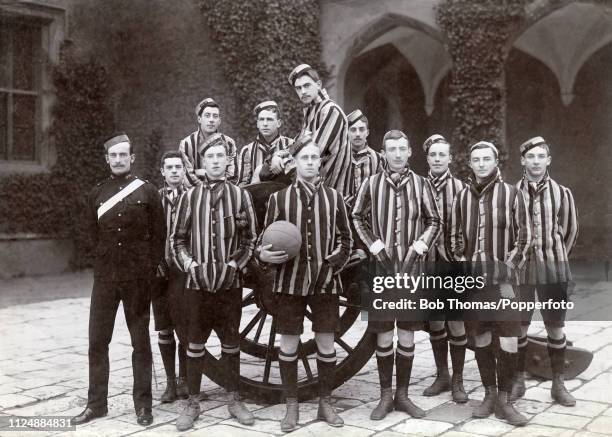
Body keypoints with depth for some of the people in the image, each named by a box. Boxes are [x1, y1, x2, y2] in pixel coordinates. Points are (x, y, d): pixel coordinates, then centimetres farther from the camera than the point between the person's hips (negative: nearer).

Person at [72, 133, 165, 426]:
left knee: (141, 342, 5)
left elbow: (158, 236, 1)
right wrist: (106, 266, 8)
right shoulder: (97, 194, 8)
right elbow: (94, 236, 13)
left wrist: (147, 271, -3)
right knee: (97, 341, 5)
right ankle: (96, 403, 17)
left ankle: (143, 405, 14)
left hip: (138, 279, -3)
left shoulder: (147, 191, 0)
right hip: (104, 278, 3)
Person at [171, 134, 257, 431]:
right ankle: (193, 403, 17)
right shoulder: (189, 196, 4)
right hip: (197, 282, 0)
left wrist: (233, 265, -9)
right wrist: (190, 264, -7)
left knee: (230, 342, 10)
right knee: (195, 344, 5)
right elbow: (177, 239, 7)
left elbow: (249, 239, 4)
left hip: (230, 282, 0)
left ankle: (233, 399, 23)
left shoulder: (240, 195, 3)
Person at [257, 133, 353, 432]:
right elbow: (266, 239, 7)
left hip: (325, 282, 1)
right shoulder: (279, 198, 1)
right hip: (290, 281, -1)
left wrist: (335, 261, -5)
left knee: (326, 345, 7)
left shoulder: (334, 198, 5)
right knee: (288, 345, 5)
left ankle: (326, 404, 22)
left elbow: (345, 238, 11)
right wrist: (264, 254, -14)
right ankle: (291, 407, 19)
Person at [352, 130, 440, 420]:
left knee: (407, 335, 7)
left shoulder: (420, 185, 3)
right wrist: (376, 247, -4)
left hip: (411, 266, 1)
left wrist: (418, 247, -5)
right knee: (383, 334, 4)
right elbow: (358, 218, 6)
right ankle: (385, 396, 17)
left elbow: (434, 221, 8)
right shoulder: (372, 183, -1)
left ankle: (403, 394, 19)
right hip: (382, 266, -1)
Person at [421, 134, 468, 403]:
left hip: (453, 262, -2)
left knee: (455, 321, 1)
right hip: (427, 262, 3)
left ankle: (458, 380, 14)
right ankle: (442, 375, 25)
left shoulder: (460, 188, -2)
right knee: (434, 321, 11)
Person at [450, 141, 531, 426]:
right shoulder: (462, 197, 8)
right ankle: (489, 394, 24)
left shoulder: (512, 194, 0)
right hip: (471, 278, 3)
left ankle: (504, 400, 8)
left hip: (502, 278, -3)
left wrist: (509, 267, -9)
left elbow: (524, 236, 0)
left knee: (509, 341, -6)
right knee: (480, 339, 10)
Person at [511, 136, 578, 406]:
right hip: (520, 269, 0)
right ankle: (518, 381, 21)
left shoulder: (562, 193, 1)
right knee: (518, 326, 7)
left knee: (556, 326, 6)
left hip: (553, 270, 0)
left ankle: (558, 384, 17)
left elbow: (570, 230, 10)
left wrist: (556, 258, 13)